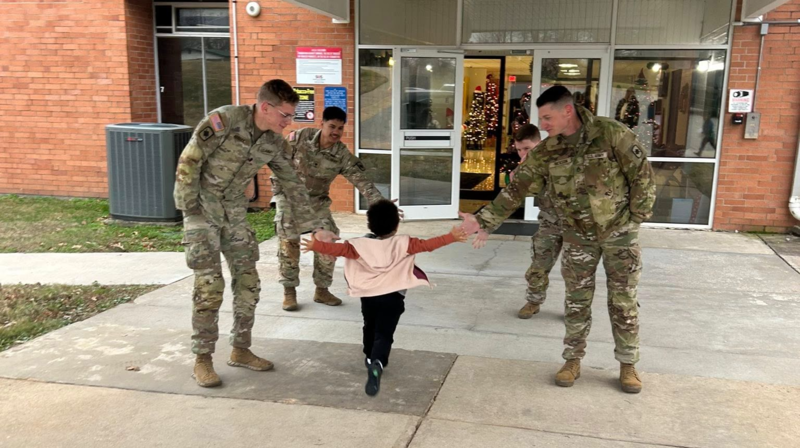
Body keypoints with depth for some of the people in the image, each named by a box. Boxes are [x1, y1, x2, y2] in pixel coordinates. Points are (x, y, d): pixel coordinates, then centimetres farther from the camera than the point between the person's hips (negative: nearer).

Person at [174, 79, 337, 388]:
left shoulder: (274, 143, -2)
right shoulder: (224, 120, -20)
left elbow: (292, 186, 4)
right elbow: (188, 161, -16)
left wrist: (315, 228, 2)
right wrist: (190, 211, -15)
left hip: (235, 213, 6)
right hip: (202, 209, -6)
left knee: (248, 282, 5)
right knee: (210, 285, -9)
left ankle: (240, 350, 21)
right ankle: (202, 359, 6)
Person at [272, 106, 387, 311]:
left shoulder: (343, 155, -16)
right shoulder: (300, 137, -18)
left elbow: (363, 181, -22)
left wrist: (381, 203, -35)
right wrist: (278, 191, -8)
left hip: (317, 200, 2)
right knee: (289, 241, -10)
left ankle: (322, 289, 12)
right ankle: (289, 291, 4)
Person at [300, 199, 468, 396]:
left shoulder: (361, 244, -4)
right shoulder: (403, 243, -6)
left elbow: (341, 249, -15)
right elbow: (426, 245, -11)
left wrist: (316, 246, -17)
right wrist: (451, 237, -10)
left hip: (368, 296, 2)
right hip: (392, 297, -2)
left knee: (370, 329, 26)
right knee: (384, 334, -5)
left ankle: (370, 359, 45)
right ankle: (377, 364, -30)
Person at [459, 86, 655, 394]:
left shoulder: (612, 134, -18)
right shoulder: (546, 153, -8)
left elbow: (642, 175, -11)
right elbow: (516, 190, -8)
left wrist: (636, 217, -9)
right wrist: (483, 221, -15)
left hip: (619, 230, -2)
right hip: (578, 236, 3)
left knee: (623, 301, 7)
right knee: (577, 301, 8)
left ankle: (628, 364, 23)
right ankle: (573, 361, 24)